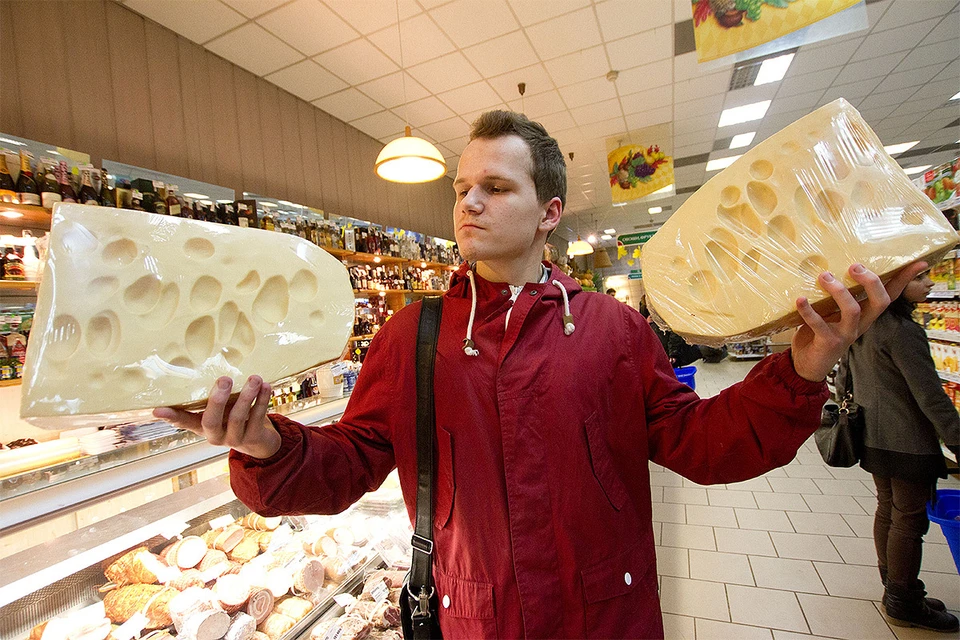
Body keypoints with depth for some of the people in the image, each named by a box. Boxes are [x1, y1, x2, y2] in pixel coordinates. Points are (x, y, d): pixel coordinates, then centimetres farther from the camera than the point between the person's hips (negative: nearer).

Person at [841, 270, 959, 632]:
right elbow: (930, 396, -19)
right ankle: (904, 606, 20)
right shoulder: (903, 331, -20)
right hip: (908, 443, -8)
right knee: (909, 520, 5)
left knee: (887, 510, 19)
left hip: (874, 438, 8)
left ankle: (895, 590, 34)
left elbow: (844, 378, 15)